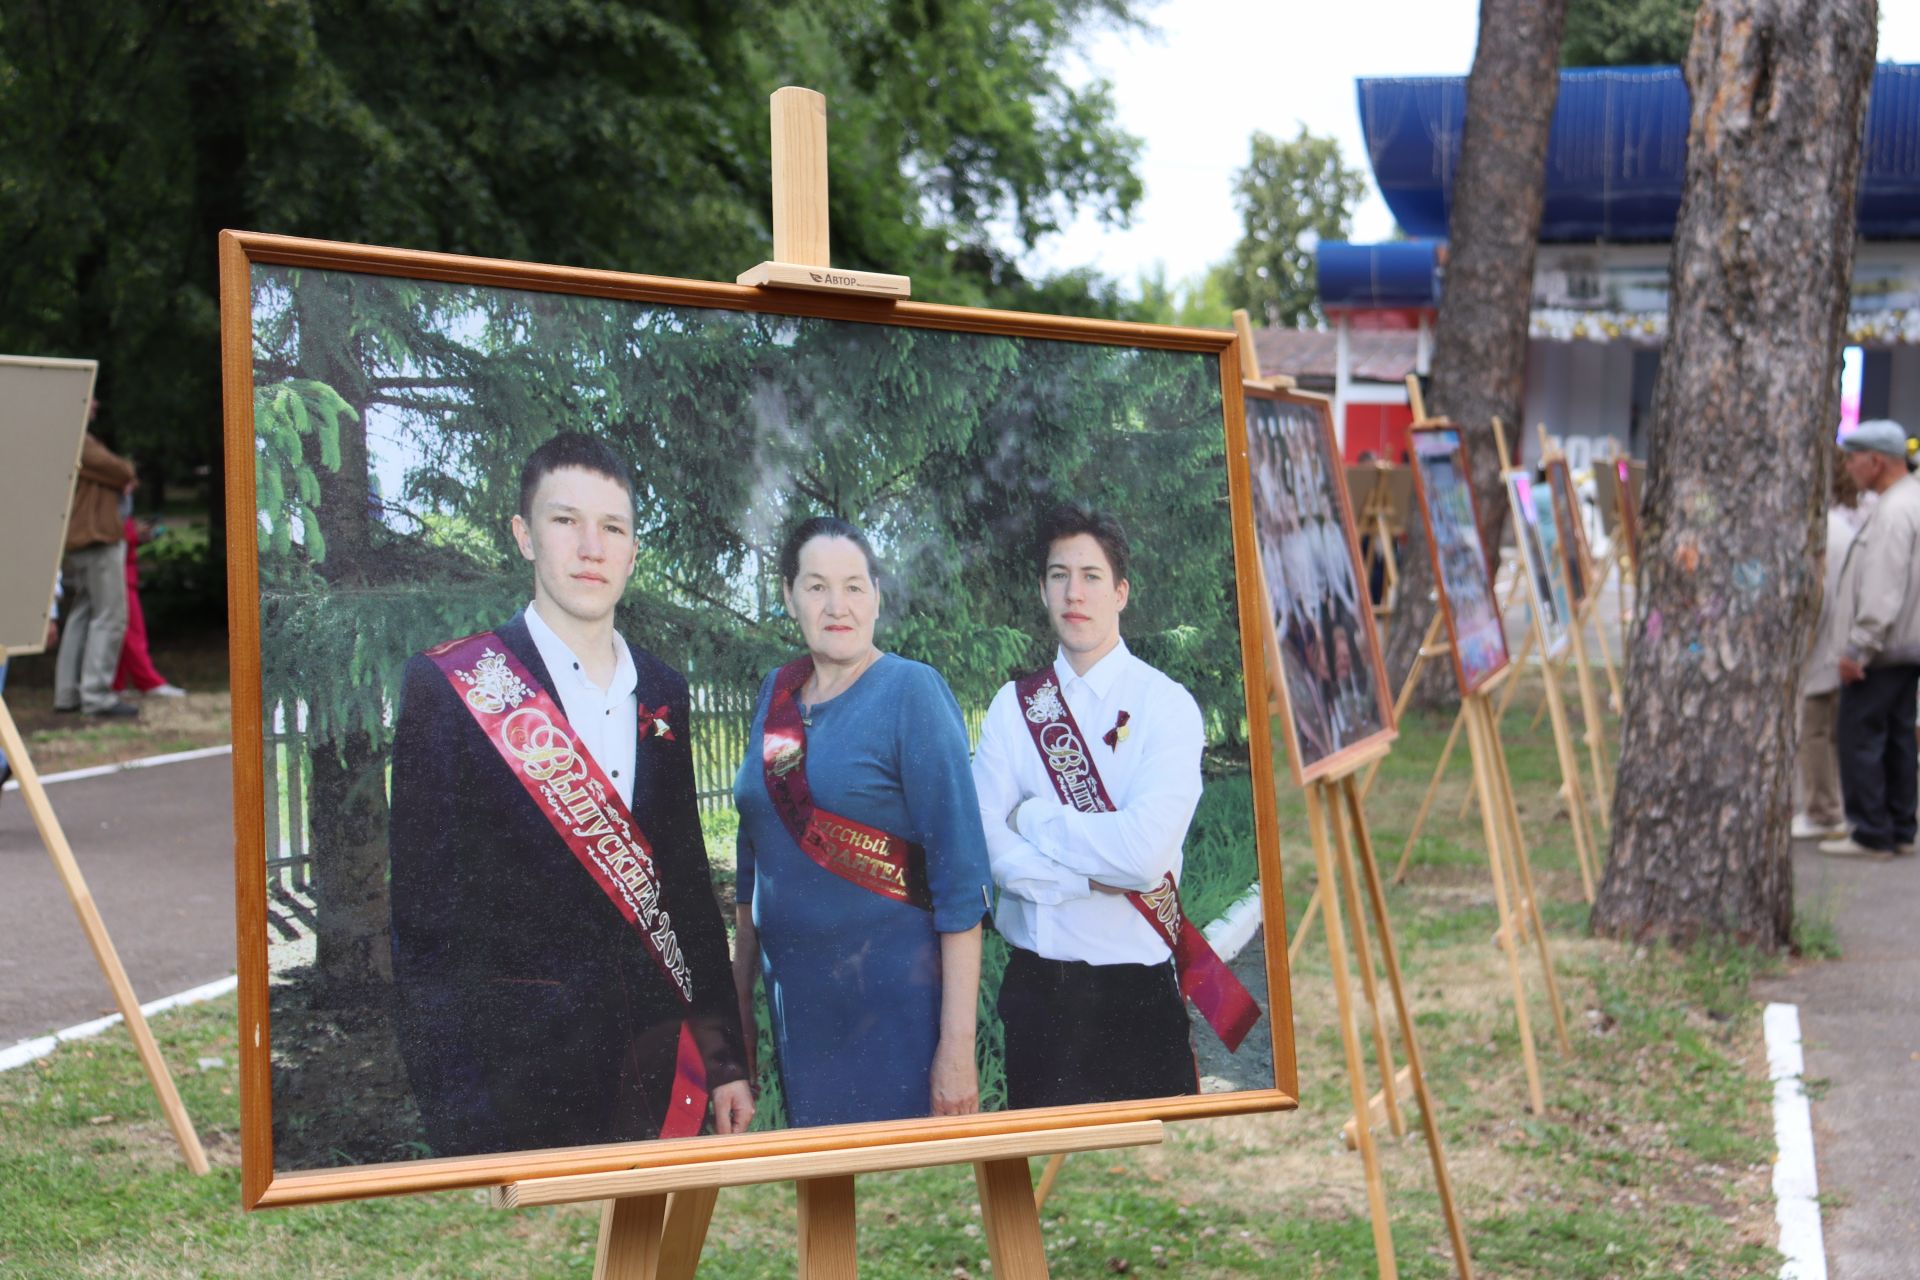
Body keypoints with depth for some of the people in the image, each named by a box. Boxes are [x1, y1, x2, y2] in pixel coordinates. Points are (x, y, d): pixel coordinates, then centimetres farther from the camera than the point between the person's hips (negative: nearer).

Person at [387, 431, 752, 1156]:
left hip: (660, 1062, 5)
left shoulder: (660, 689, 11)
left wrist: (726, 1057, 13)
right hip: (518, 1073, -5)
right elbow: (425, 916, -9)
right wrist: (454, 1123, -13)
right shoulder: (449, 688, -6)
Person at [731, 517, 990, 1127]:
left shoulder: (913, 691, -9)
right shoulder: (777, 693, 7)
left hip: (895, 1005, -5)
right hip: (796, 1002, 5)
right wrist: (738, 995, 16)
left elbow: (959, 873, -13)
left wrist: (958, 1043, -18)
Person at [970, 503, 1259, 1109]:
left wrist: (1034, 818, -9)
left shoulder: (1166, 705, -7)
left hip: (1136, 993, -3)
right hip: (1034, 985, 3)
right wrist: (1094, 878, -16)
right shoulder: (1013, 705, 4)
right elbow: (986, 844, -6)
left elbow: (1146, 851, -20)